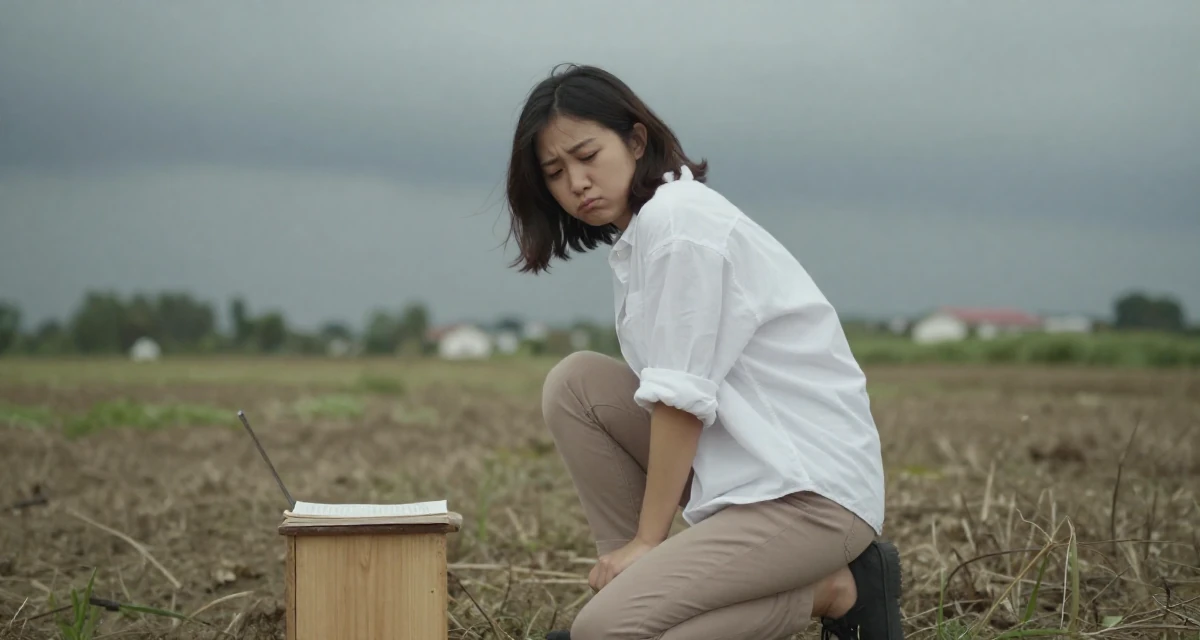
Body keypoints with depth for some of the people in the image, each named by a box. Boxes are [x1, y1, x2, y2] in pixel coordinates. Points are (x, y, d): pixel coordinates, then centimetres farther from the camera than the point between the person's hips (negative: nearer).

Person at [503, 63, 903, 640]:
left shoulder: (675, 218, -13)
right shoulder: (636, 235, 15)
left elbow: (682, 398, -16)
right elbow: (659, 395, 11)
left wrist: (647, 538, -10)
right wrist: (634, 549, 3)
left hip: (813, 489, -9)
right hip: (745, 462, 9)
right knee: (575, 383, 2)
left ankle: (835, 592, -2)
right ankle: (640, 578, 5)